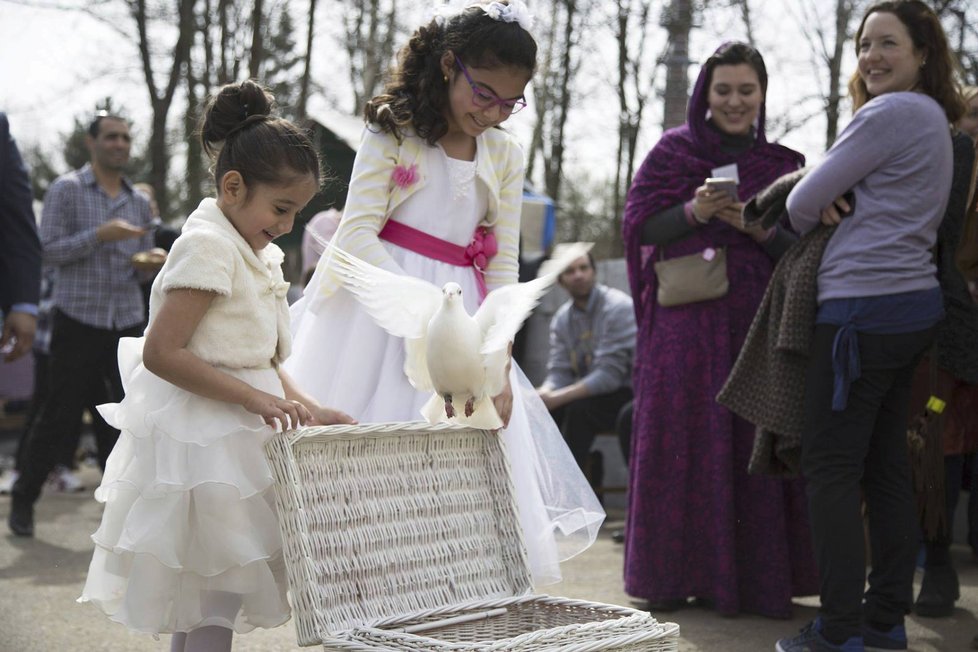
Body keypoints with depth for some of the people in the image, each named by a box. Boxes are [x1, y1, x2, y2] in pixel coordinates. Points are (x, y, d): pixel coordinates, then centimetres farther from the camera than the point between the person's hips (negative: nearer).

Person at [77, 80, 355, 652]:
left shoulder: (257, 256, 14)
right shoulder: (208, 246, -16)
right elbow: (161, 352, -23)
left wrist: (306, 408, 1)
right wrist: (255, 398, -24)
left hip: (236, 436, 10)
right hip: (205, 447, -10)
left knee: (199, 601, 16)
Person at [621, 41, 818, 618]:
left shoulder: (783, 164, 11)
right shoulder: (674, 151, 8)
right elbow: (640, 225, 1)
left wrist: (759, 227, -12)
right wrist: (694, 211, -15)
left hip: (758, 322, 1)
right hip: (685, 324, -1)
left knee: (753, 444, -2)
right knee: (682, 443, -3)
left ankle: (756, 576, 6)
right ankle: (676, 574, 3)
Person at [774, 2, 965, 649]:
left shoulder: (892, 112, -12)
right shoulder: (935, 120, 19)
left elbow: (803, 202, -9)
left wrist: (818, 211, 13)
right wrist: (837, 204, -2)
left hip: (865, 309, -10)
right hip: (913, 304, 10)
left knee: (831, 468, -5)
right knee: (886, 467, 11)